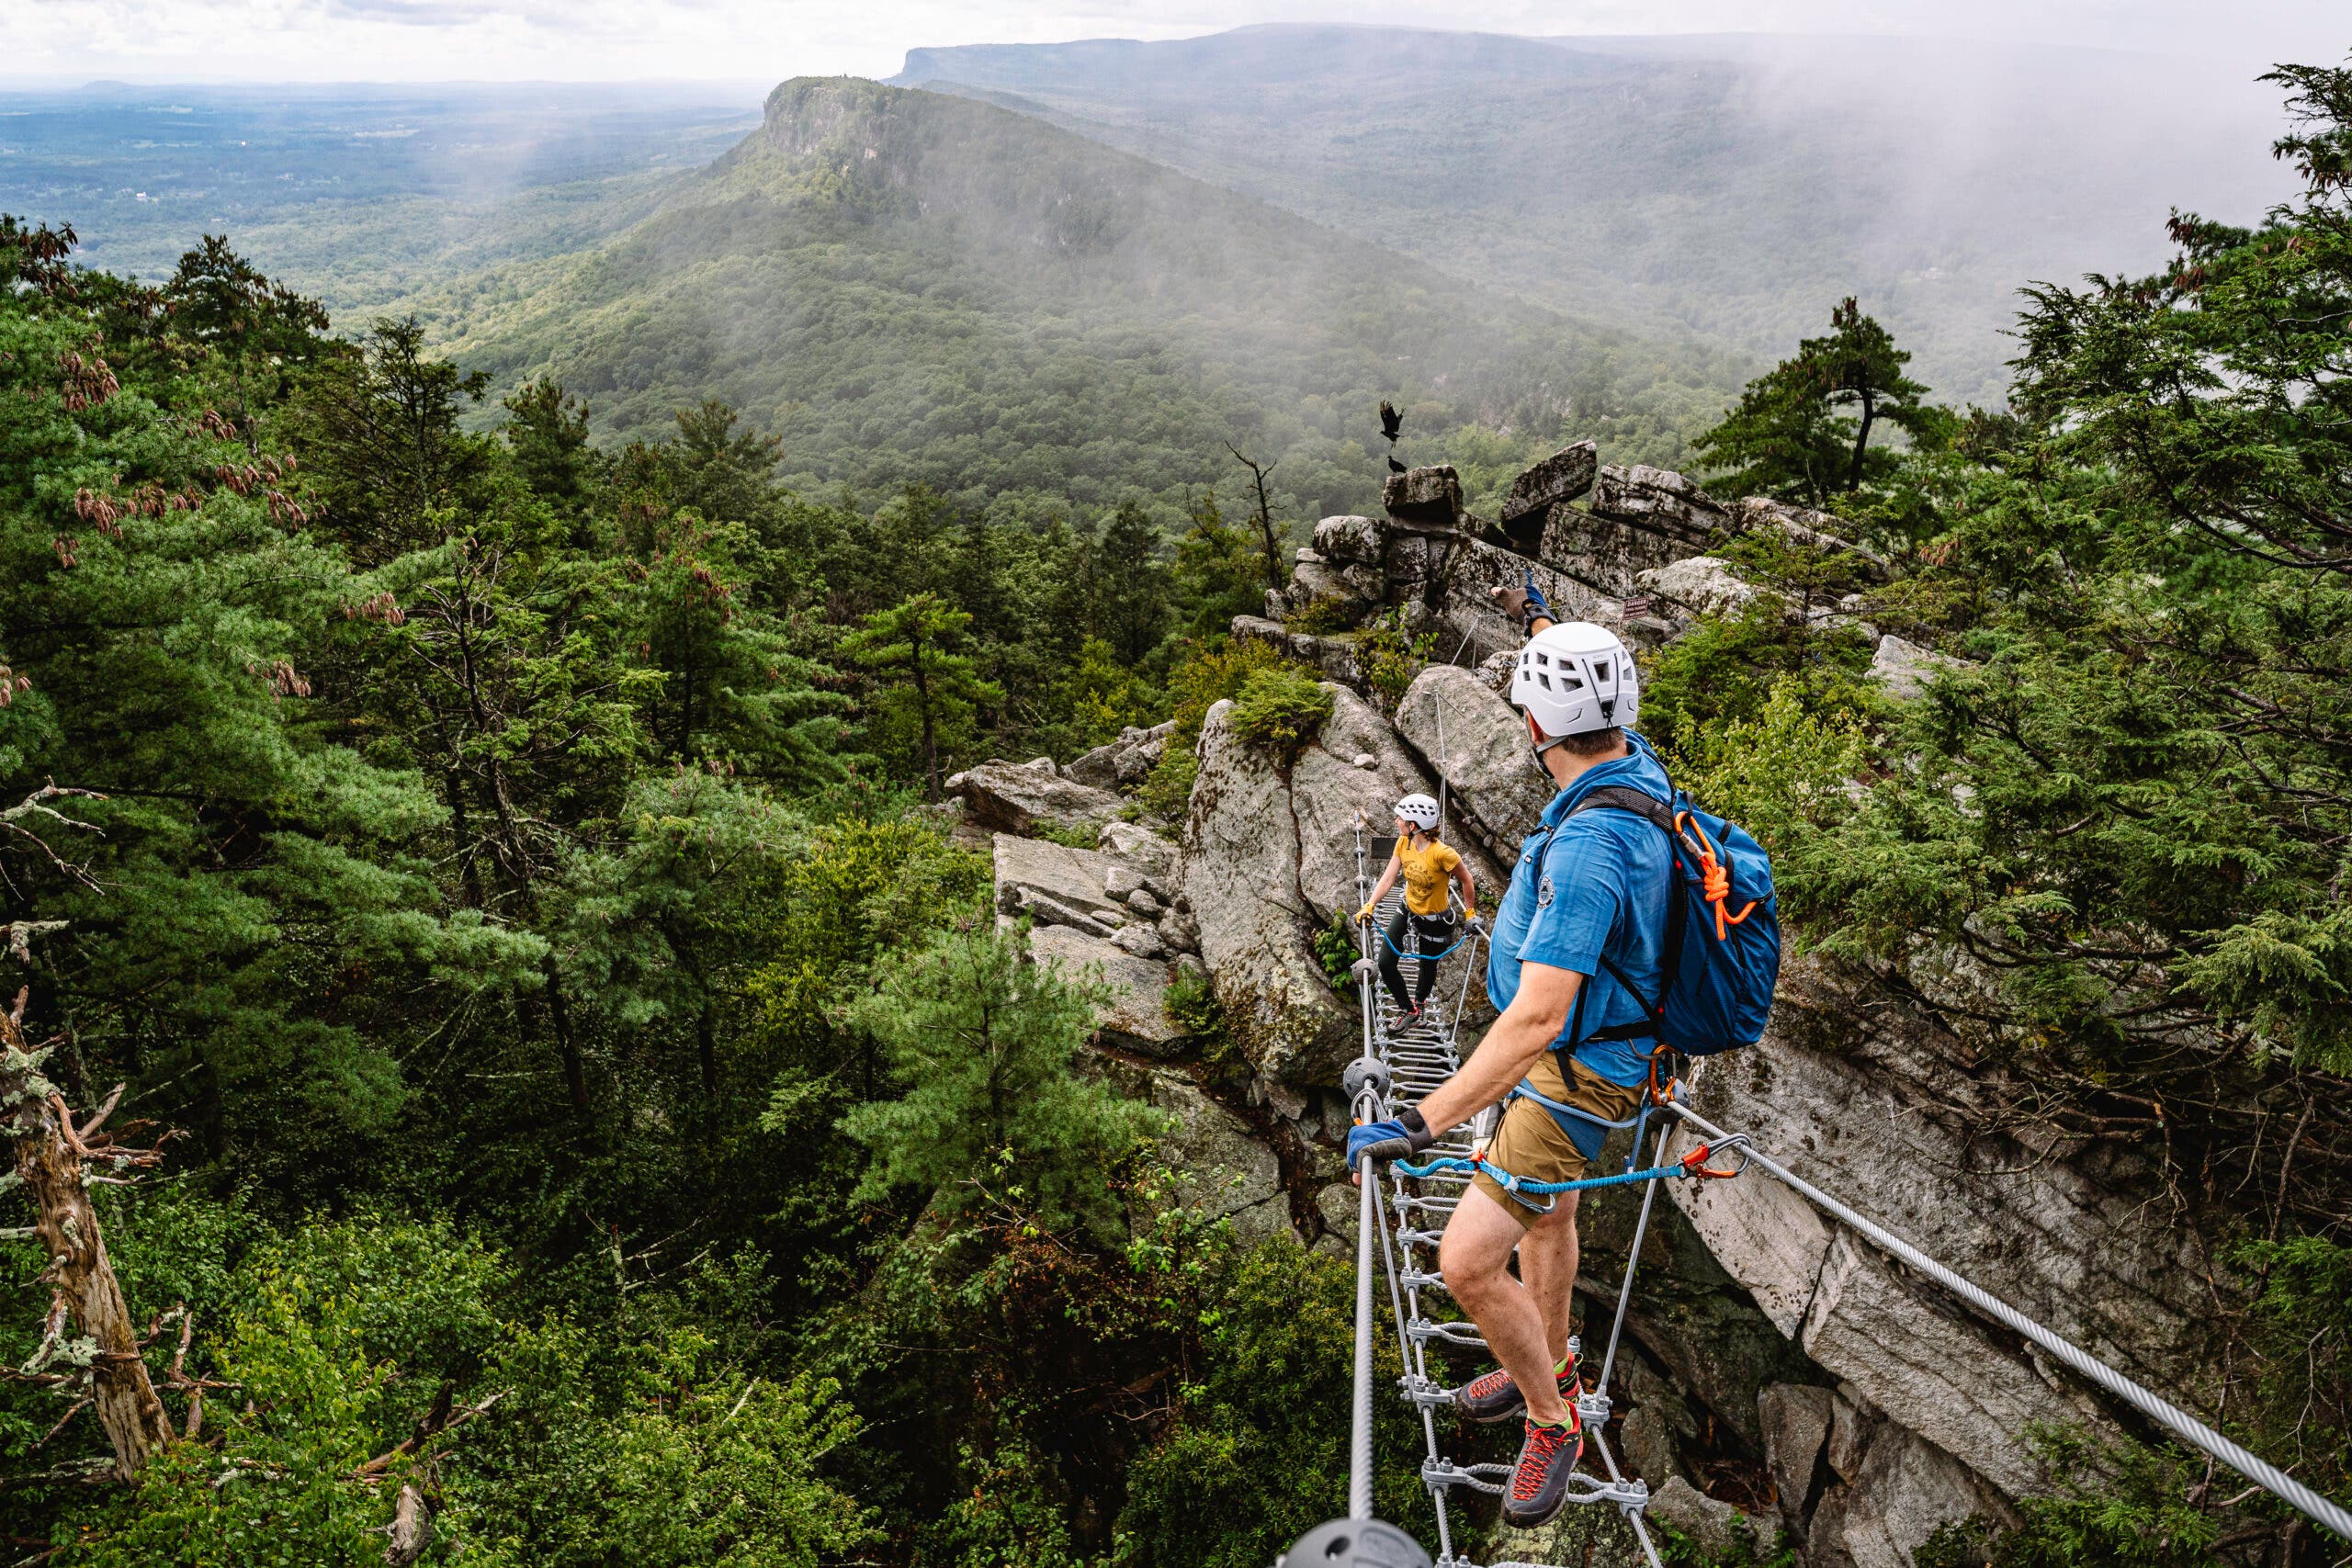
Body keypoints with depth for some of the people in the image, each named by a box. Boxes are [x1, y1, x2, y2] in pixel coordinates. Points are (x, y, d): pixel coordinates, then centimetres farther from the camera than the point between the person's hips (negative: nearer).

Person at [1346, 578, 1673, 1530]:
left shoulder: (1588, 846, -37)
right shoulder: (1638, 770, -9)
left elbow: (1535, 1019, -41)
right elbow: (1594, 697, 18)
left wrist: (1420, 1125, -41)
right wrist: (1543, 623, 31)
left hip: (1577, 1071, -10)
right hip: (1576, 1048, 10)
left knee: (1468, 1261, -8)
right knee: (1544, 1215, 28)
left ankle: (1551, 1422, 17)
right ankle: (1549, 1370, 51)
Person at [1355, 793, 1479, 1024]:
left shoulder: (1441, 853, -32)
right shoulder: (1403, 843, -13)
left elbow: (1466, 880, -17)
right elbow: (1388, 878, -14)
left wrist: (1470, 913, -8)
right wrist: (1369, 906, -26)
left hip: (1436, 920, -5)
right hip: (1409, 910, 5)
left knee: (1427, 966, 17)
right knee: (1385, 964, -1)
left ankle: (1419, 1001, 51)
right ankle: (1410, 1011, 19)